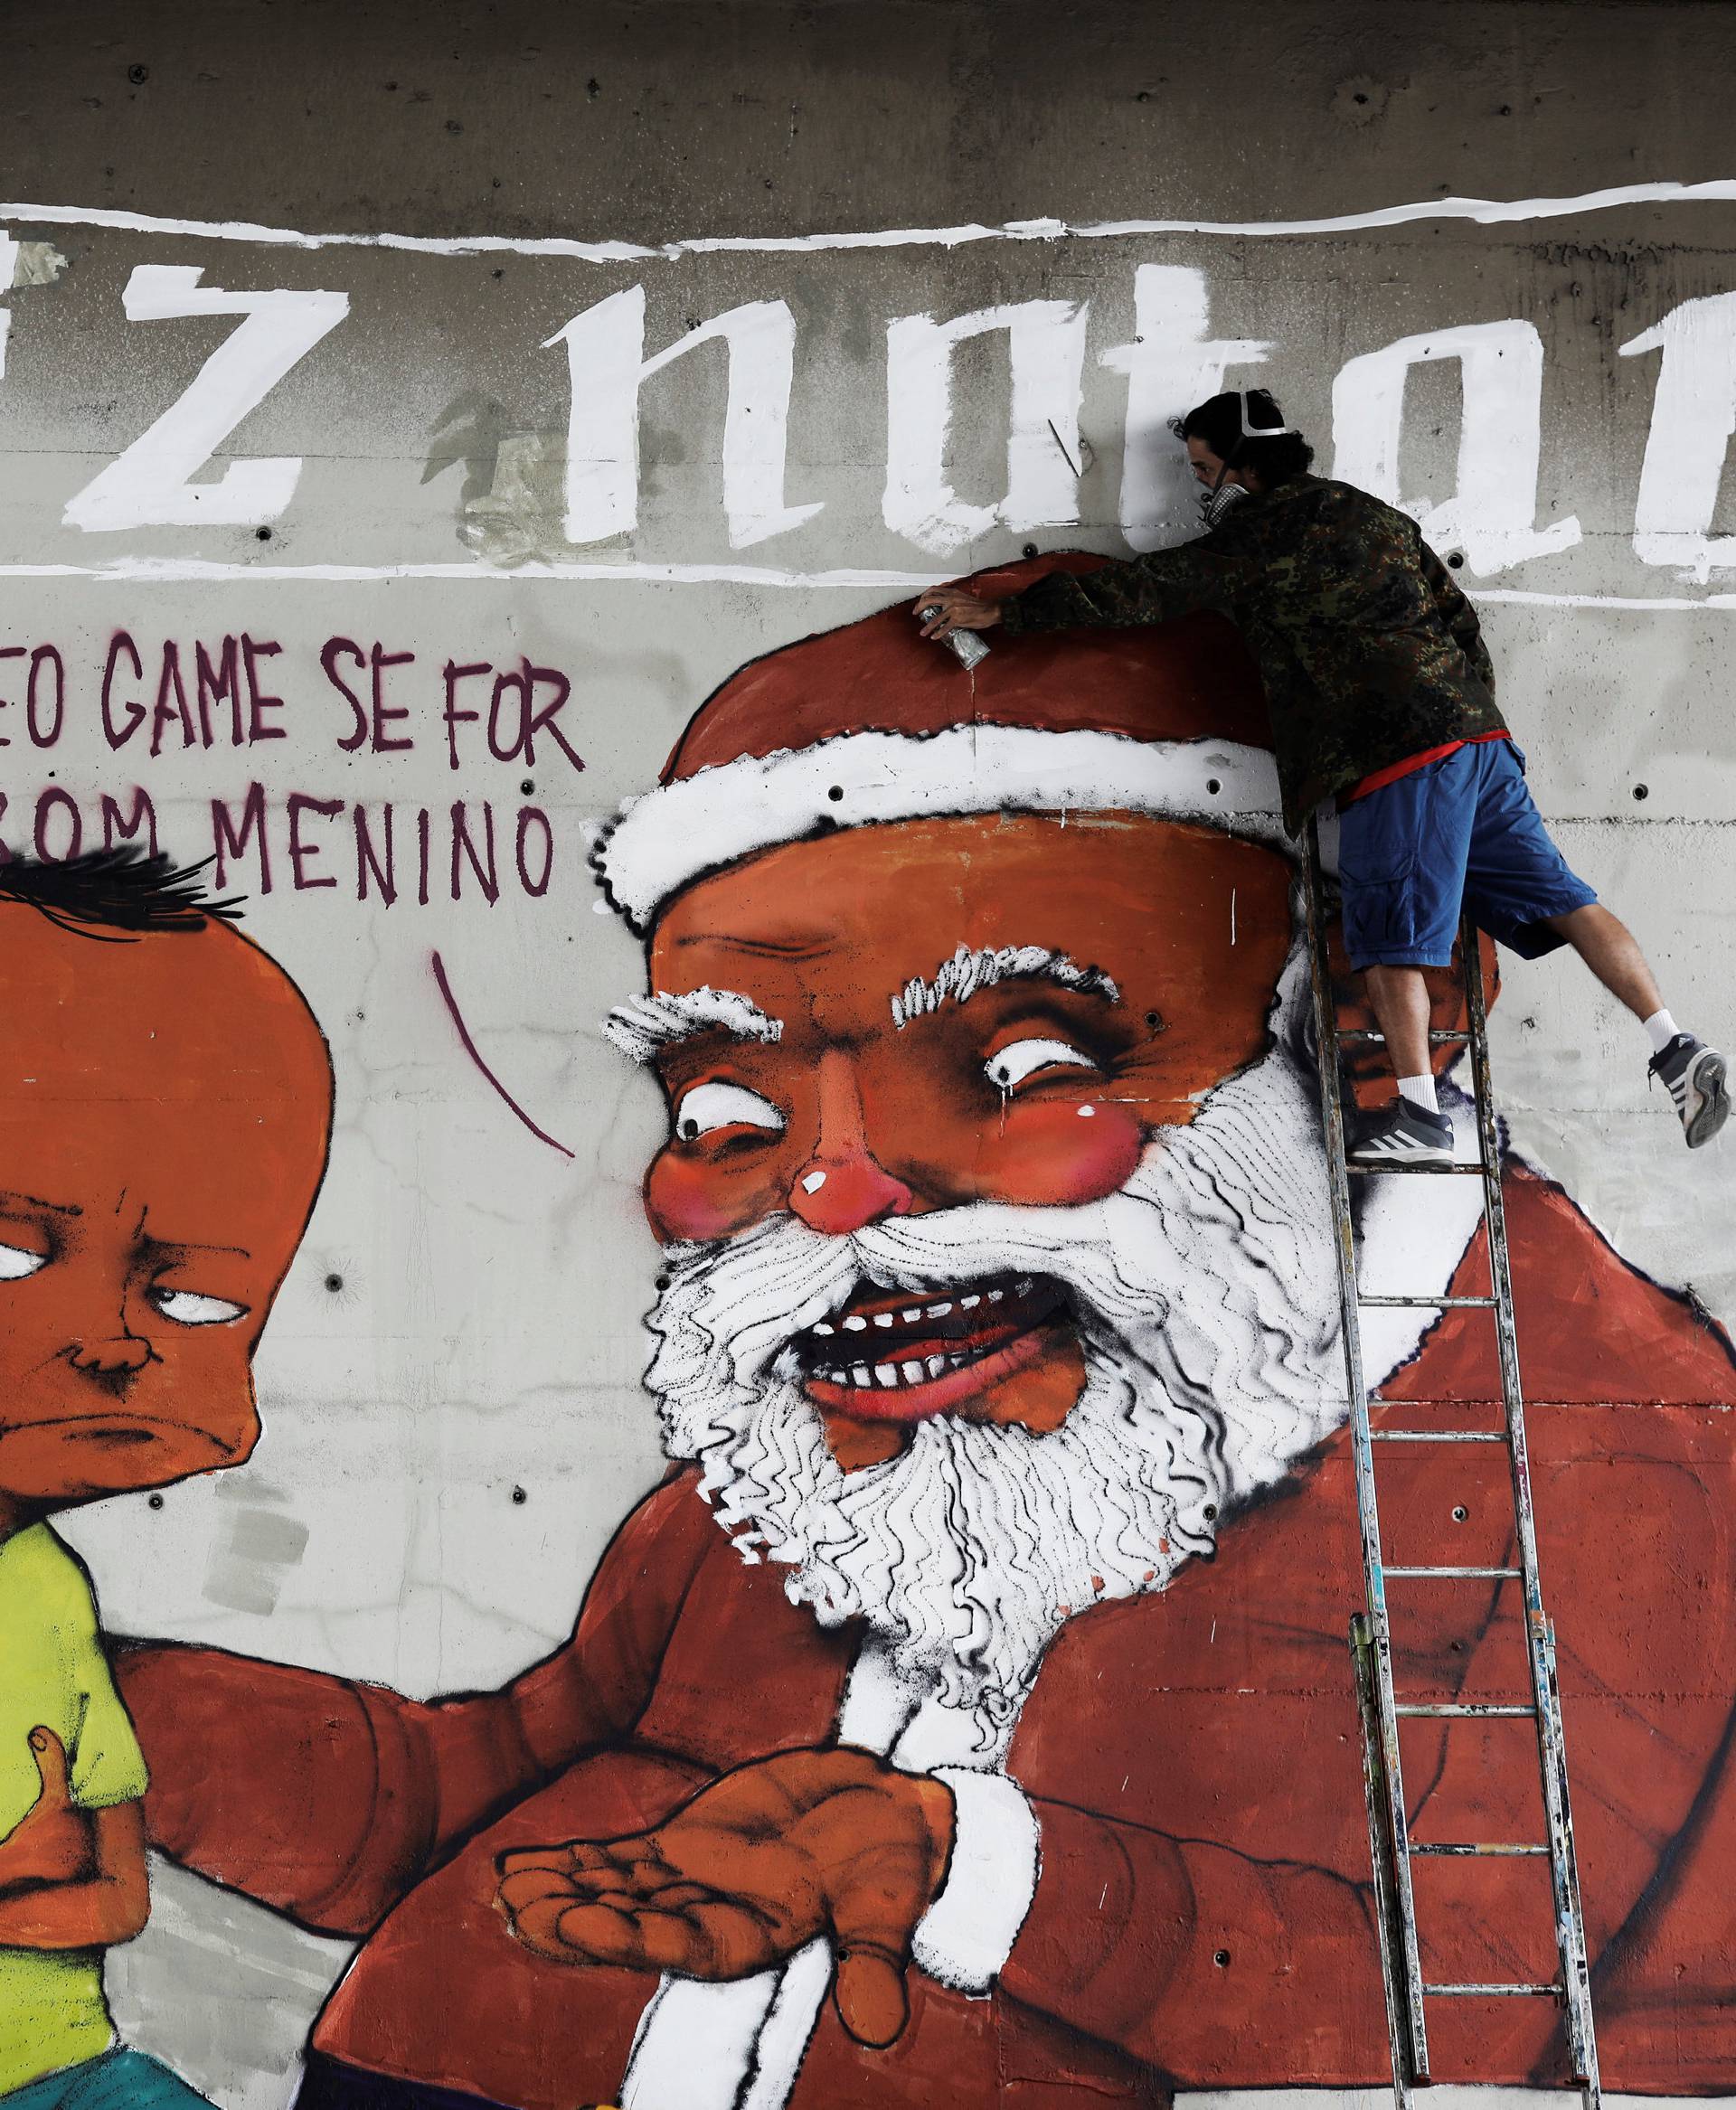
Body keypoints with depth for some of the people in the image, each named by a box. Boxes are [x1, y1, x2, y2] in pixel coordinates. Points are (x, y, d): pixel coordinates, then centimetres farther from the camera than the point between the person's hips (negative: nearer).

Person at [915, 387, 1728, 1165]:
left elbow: (1143, 590, 0)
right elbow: (1460, 617, 21)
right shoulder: (1374, 514, 21)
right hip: (1475, 731, 8)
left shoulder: (1260, 532, -1)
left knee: (1387, 932, -2)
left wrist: (1002, 612, 7)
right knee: (1559, 898, 6)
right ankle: (1676, 1048, 3)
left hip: (1397, 759, -8)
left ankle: (1419, 1113, -1)